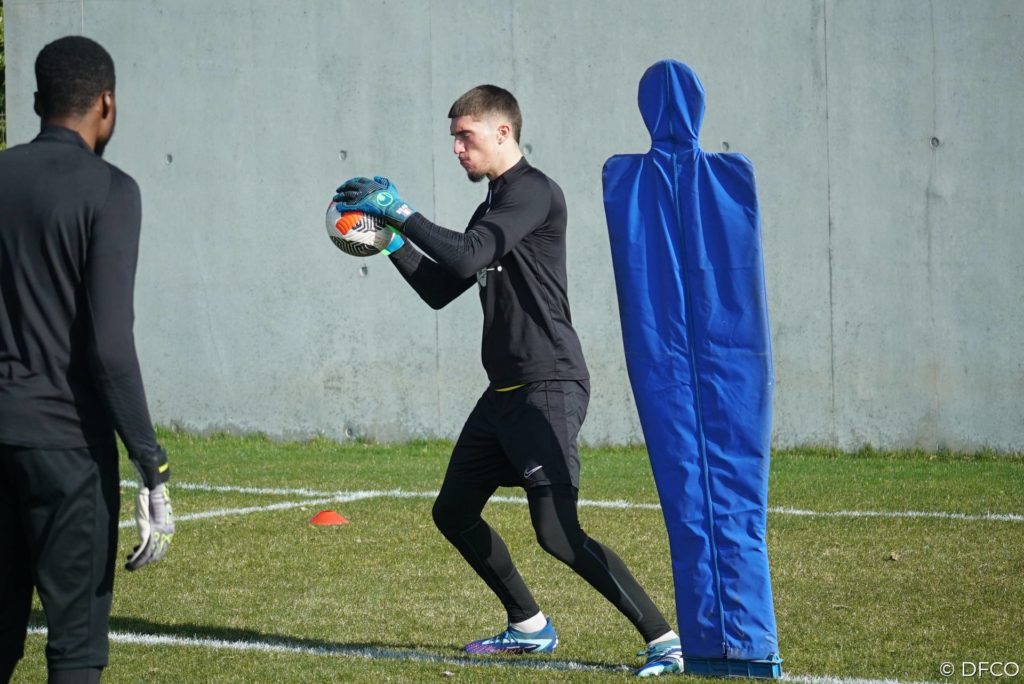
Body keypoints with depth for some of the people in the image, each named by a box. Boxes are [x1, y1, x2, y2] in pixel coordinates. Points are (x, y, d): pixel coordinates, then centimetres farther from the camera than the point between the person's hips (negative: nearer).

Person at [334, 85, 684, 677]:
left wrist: (401, 211, -15)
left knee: (558, 534, -18)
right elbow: (440, 290, 22)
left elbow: (466, 256, -24)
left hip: (549, 388, -10)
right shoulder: (494, 206, 19)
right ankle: (530, 628, 30)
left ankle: (666, 639, -15)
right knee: (454, 512, 17)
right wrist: (392, 241, 11)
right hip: (507, 390, 10)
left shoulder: (533, 191, -11)